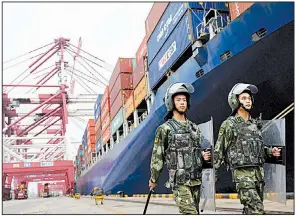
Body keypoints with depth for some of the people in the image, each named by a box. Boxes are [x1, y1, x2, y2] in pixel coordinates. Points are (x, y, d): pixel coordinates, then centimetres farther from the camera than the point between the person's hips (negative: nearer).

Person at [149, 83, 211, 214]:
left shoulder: (194, 128, 13)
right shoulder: (165, 129, -5)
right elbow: (157, 157, -2)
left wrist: (203, 156, -1)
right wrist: (153, 180, 2)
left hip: (196, 180, 6)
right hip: (179, 182, -6)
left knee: (193, 213, 11)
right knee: (191, 213, -14)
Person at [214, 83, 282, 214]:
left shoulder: (255, 124, 15)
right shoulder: (229, 124, -5)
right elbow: (218, 151, -4)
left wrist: (270, 151, 5)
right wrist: (214, 173, -5)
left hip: (258, 172, 7)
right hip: (242, 173, -7)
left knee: (249, 210, 13)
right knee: (257, 211, -14)